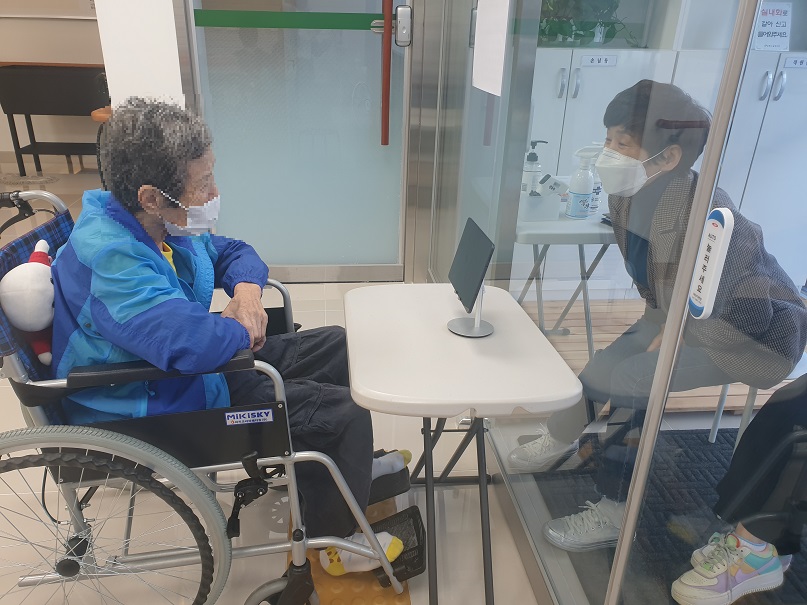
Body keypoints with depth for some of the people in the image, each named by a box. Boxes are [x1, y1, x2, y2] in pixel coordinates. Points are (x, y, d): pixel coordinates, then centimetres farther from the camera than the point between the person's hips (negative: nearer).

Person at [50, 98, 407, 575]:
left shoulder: (166, 225, -2)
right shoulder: (107, 257, -31)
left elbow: (232, 252, 15)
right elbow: (194, 342, -44)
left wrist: (247, 290, -7)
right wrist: (241, 329, -21)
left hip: (203, 366, 10)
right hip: (164, 407, -9)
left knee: (338, 346, 10)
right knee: (346, 414, -13)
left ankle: (347, 468, 28)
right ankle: (337, 543, 12)